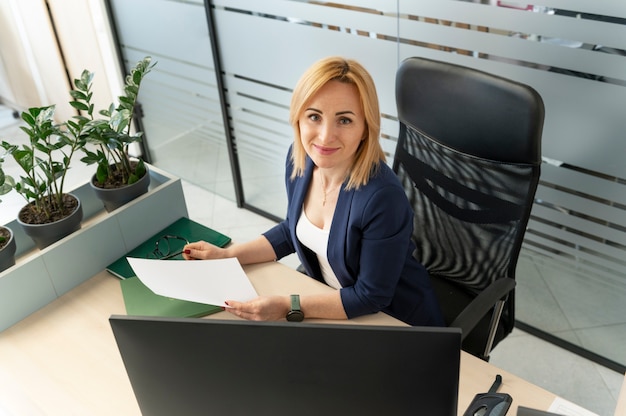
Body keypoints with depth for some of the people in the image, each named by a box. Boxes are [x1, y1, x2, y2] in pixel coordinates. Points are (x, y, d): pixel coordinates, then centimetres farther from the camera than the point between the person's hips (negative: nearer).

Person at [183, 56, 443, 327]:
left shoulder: (382, 197, -32)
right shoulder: (299, 158, -11)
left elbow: (371, 297, -21)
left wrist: (289, 307, -25)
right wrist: (226, 256, -1)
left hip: (395, 320, -5)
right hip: (328, 299, 5)